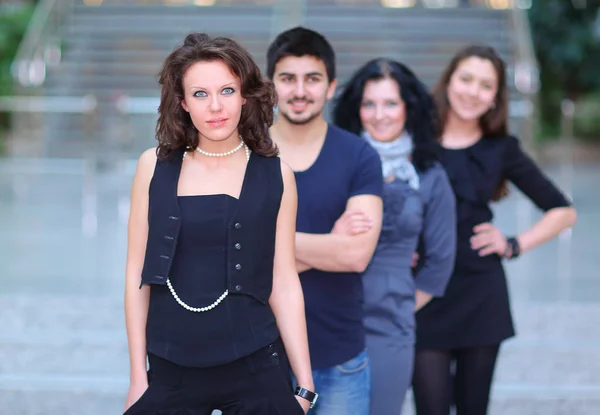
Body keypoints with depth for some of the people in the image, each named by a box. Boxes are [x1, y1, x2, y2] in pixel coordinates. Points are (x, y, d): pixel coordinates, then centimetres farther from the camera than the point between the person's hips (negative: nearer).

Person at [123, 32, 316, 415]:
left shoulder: (275, 174, -1)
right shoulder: (155, 167, 0)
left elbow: (283, 284, 0)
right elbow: (138, 273, 3)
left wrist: (305, 384, 0)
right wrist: (138, 375, 2)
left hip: (254, 369, 0)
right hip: (170, 371, 1)